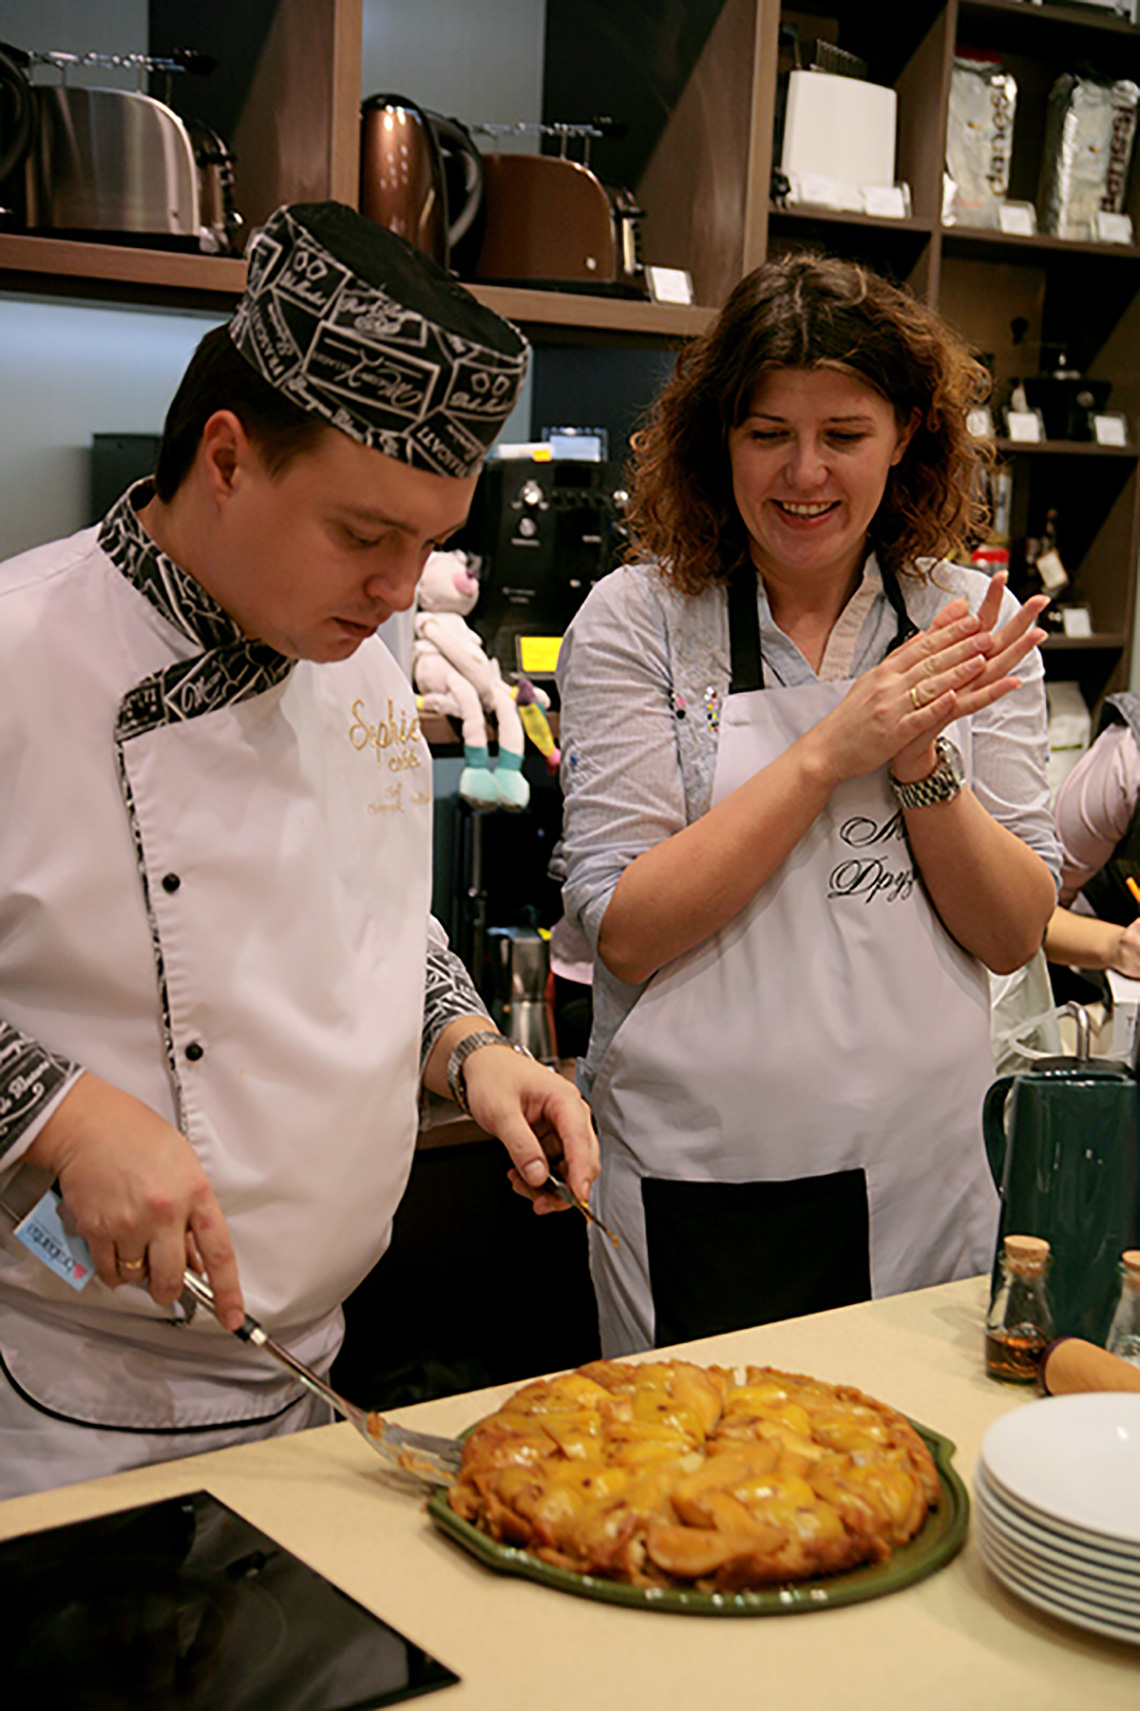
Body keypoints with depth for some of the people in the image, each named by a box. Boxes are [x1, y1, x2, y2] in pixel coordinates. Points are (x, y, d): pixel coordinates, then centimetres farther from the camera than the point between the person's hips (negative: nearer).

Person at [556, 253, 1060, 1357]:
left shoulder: (968, 623, 2)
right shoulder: (636, 621, -7)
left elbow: (1014, 935, 0)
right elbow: (625, 930, -14)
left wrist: (922, 761, -16)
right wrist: (833, 750, -19)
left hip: (926, 1182, 3)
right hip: (699, 1188, -3)